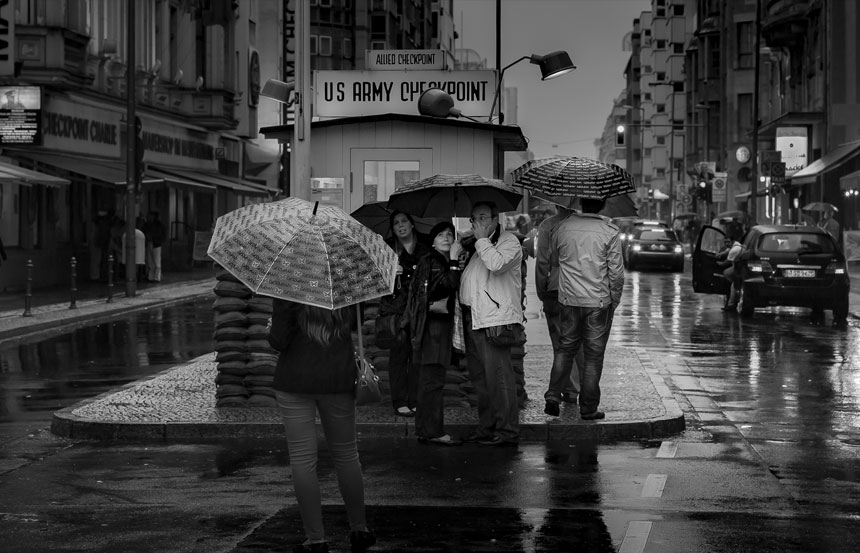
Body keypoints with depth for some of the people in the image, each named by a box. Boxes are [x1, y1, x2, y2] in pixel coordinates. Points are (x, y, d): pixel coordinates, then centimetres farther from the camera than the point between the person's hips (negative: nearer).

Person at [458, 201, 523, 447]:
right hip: (473, 317, 9)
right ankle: (487, 427, 19)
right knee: (480, 376, 11)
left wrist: (482, 239, -14)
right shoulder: (474, 244, 21)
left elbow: (496, 264, -23)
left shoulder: (509, 242, -3)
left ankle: (507, 431, -8)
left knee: (498, 375, -11)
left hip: (495, 318, -9)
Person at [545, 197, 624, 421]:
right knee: (593, 356, 5)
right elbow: (616, 271, -8)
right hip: (598, 302, -2)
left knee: (566, 349, 17)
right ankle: (588, 409, 8)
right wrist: (615, 300, 4)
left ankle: (553, 396, 5)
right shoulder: (609, 232, -10)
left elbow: (552, 259, 13)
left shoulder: (562, 228, -2)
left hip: (569, 300, 3)